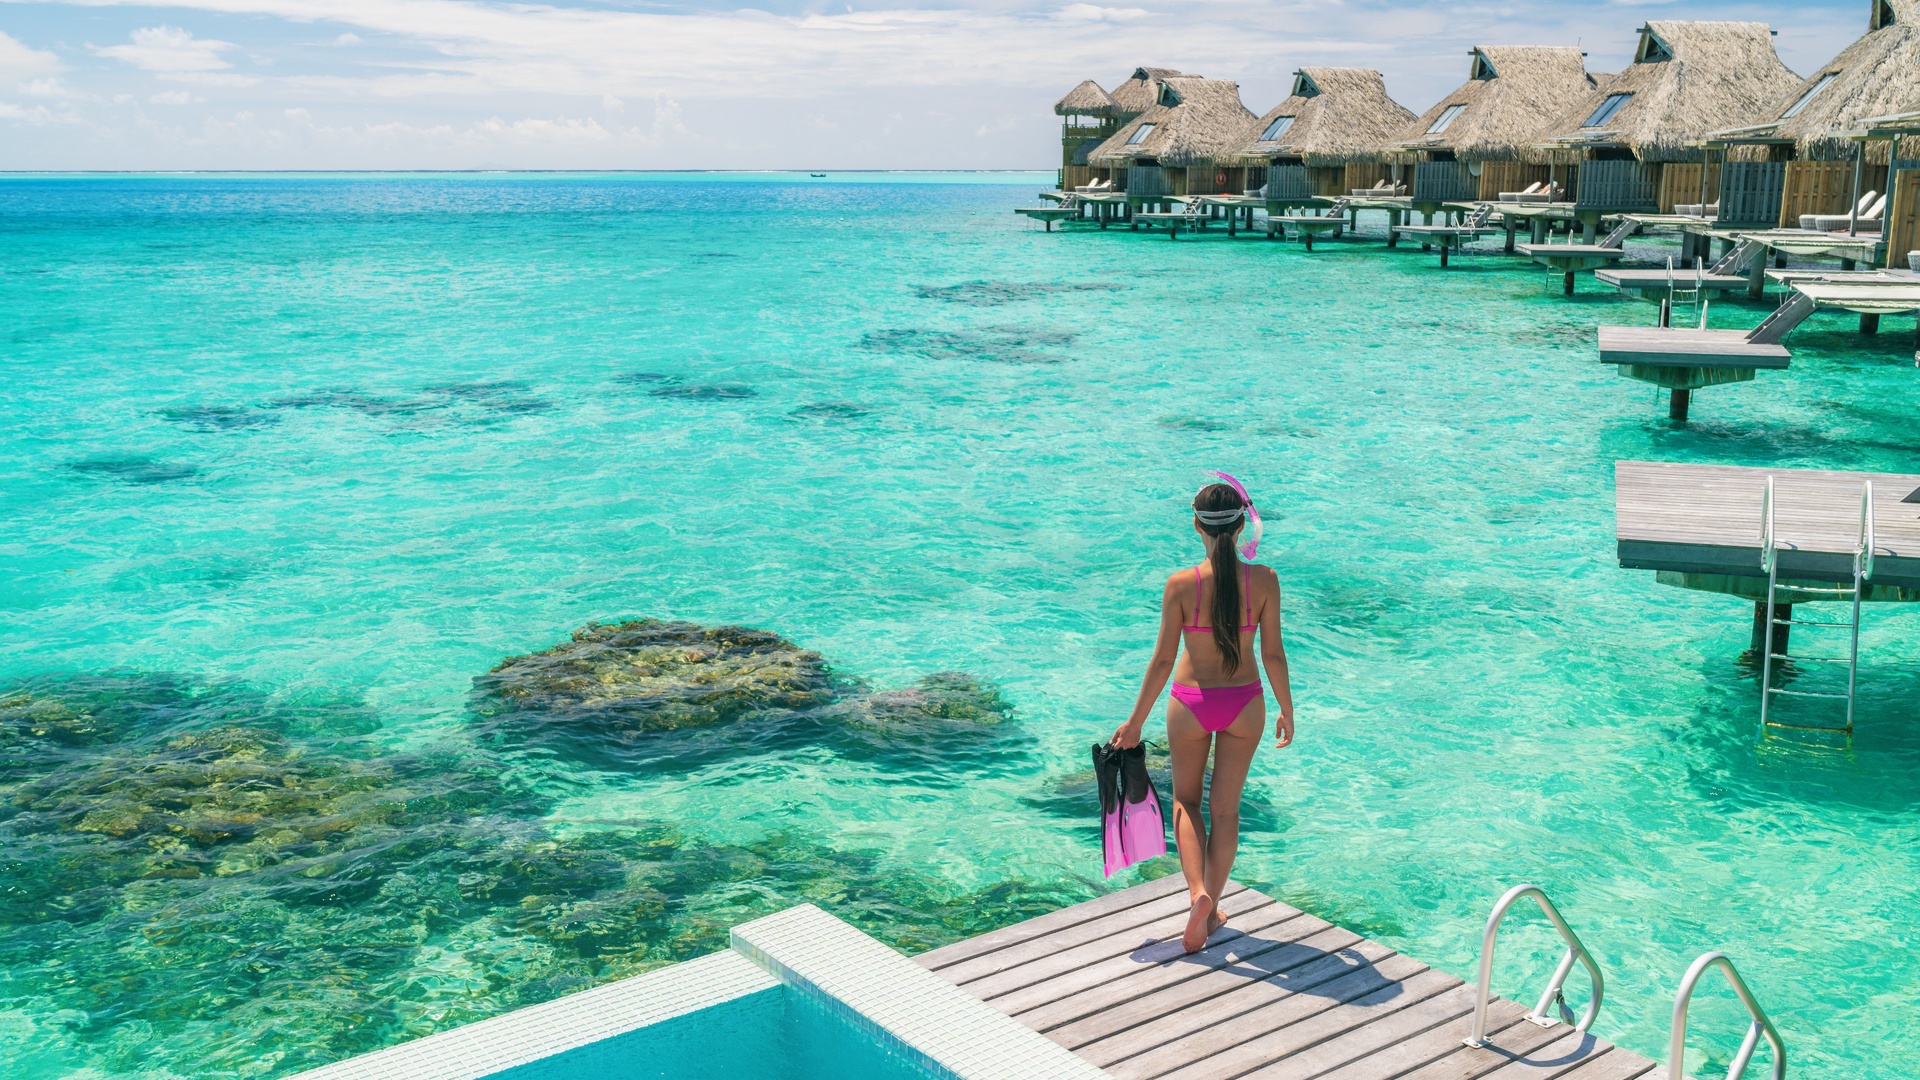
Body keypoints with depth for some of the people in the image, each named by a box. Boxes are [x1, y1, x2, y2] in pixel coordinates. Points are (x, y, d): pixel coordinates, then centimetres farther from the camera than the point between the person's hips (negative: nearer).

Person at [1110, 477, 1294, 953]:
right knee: (1226, 809, 17)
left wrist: (1136, 721, -1)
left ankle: (1198, 892, -2)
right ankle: (1211, 907, 25)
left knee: (1186, 801, 19)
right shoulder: (1264, 580, -13)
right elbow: (1273, 654, -6)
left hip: (1191, 703, -1)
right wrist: (1286, 710, 10)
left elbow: (1163, 659, -12)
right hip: (1244, 704, 1)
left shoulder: (1181, 584, -17)